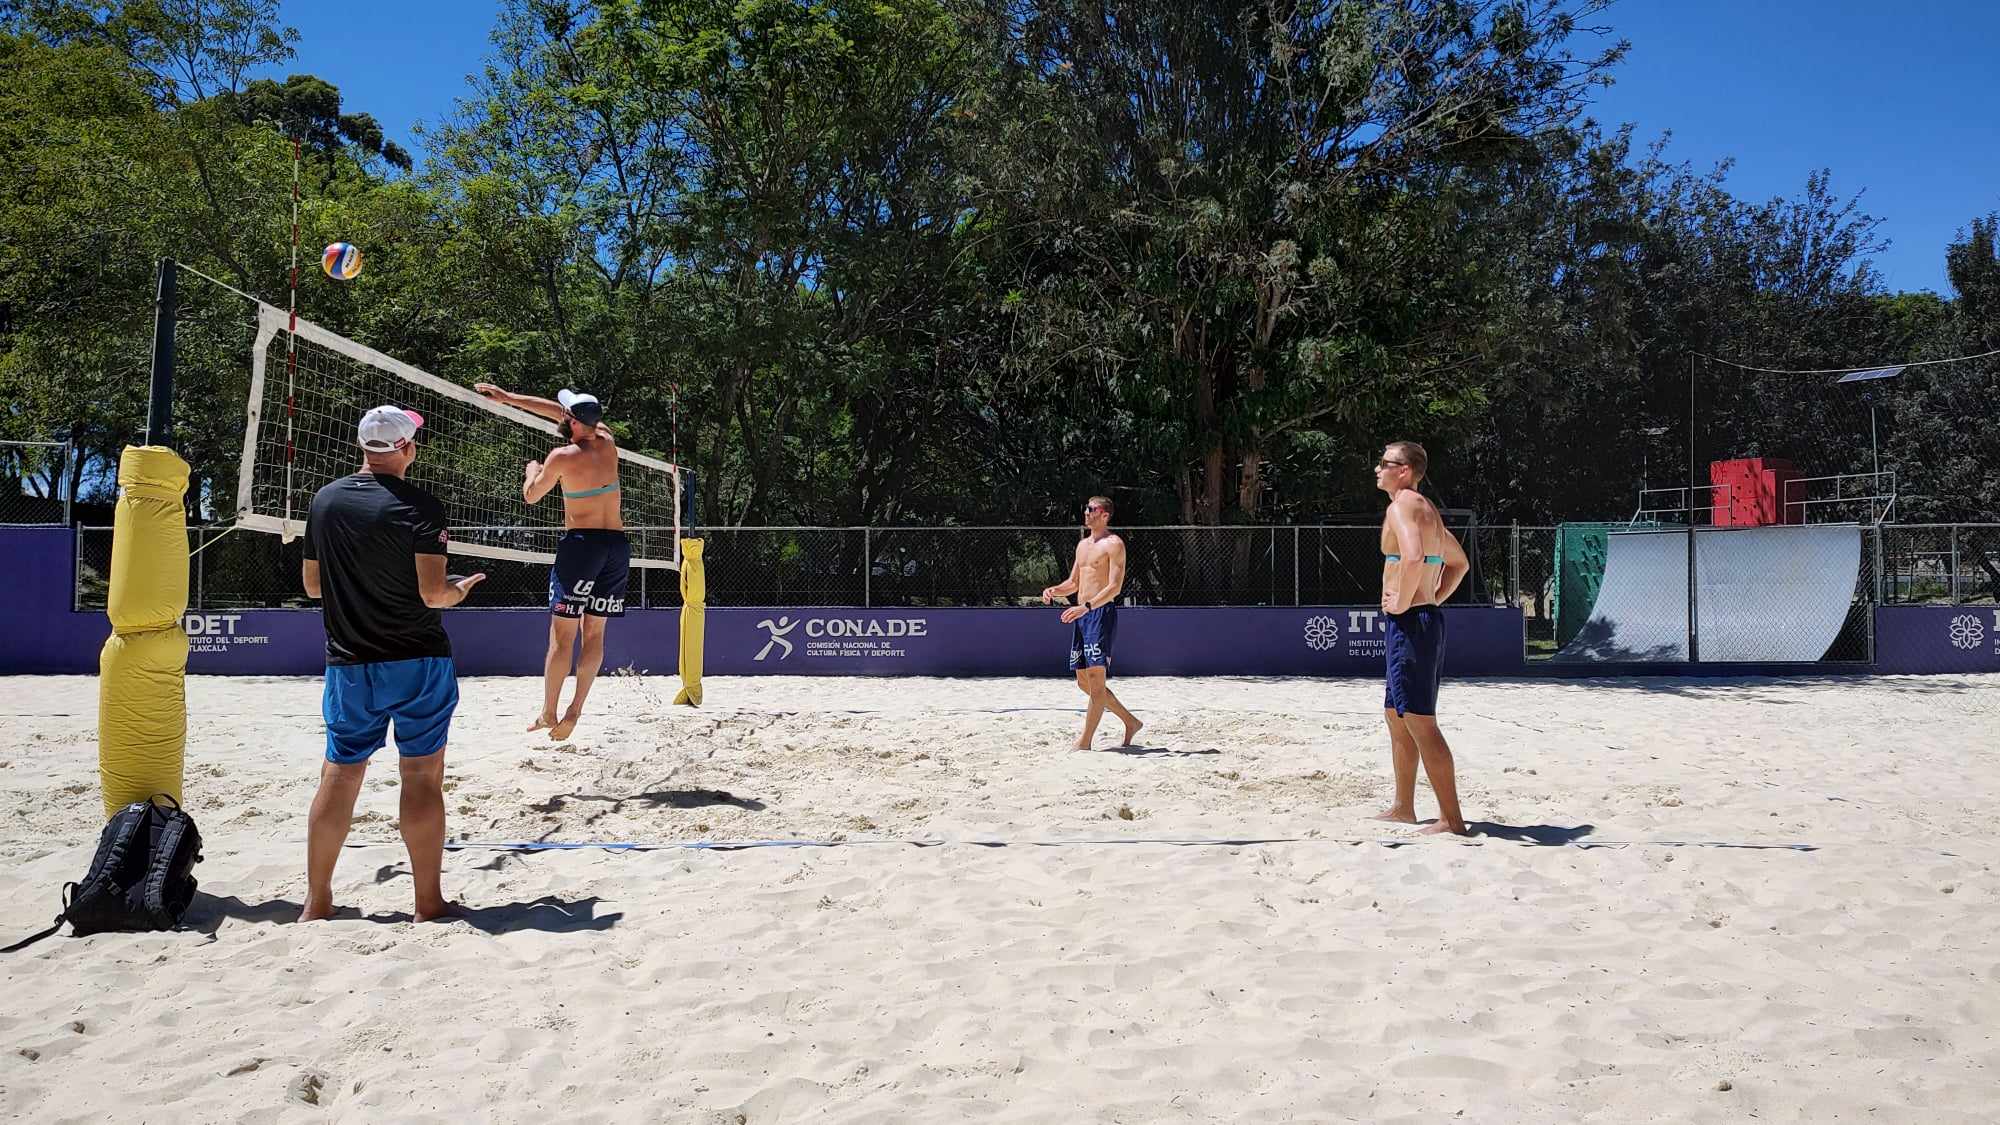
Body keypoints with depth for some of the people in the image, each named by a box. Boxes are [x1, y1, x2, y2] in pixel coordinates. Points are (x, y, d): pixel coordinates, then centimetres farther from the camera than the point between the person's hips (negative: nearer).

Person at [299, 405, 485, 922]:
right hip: (417, 662, -5)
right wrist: (461, 588, 3)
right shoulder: (419, 506, -12)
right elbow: (433, 592, -17)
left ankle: (317, 902, 17)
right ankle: (429, 903, 7)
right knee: (422, 776, 2)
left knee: (339, 775, 11)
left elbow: (312, 584, 13)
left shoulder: (325, 501, 5)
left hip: (349, 664, 5)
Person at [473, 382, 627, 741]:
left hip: (582, 542, -5)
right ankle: (575, 710, 8)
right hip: (617, 545, 6)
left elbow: (531, 496, 7)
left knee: (562, 634, 1)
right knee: (594, 632, 7)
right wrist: (508, 397, 25)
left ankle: (548, 714, 5)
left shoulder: (562, 457, -9)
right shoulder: (608, 443, 7)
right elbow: (558, 412, 19)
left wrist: (532, 470, 27)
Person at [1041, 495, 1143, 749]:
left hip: (1102, 613, -9)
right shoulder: (1082, 545, 20)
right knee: (1084, 682, 11)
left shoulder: (1114, 544, -6)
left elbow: (1115, 587, -16)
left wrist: (1086, 607, -27)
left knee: (1096, 678, -11)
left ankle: (1085, 742, -10)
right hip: (1082, 615, 9)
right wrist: (1054, 590, 4)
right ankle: (1131, 722, 23)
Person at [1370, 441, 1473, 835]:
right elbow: (1459, 563, 29)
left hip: (1408, 623, -11)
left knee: (1420, 724, -7)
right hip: (1425, 619, 11)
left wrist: (1402, 603, -21)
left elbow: (1413, 556, -33)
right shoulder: (1427, 509, 18)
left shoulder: (1402, 505, -13)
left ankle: (1452, 819, -4)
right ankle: (1403, 808, 28)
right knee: (1396, 716, 19)